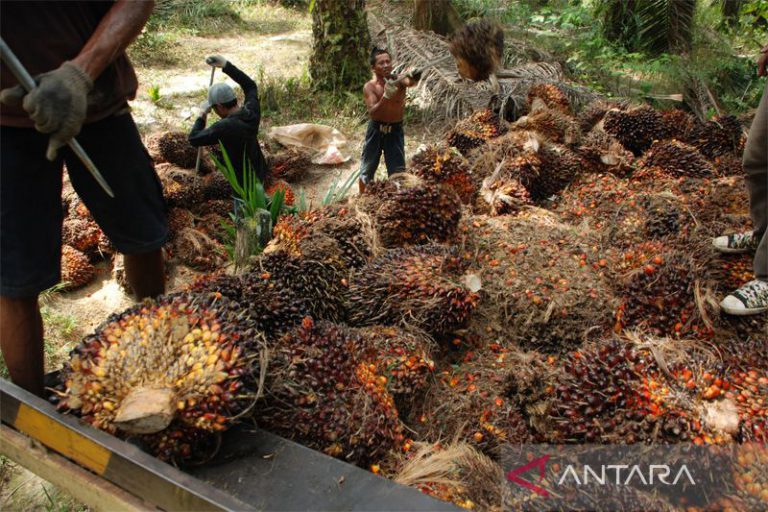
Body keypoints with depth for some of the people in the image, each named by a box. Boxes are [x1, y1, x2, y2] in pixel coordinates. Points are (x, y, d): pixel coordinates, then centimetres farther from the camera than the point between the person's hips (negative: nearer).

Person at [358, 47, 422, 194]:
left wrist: (412, 79, -56)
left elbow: (409, 82, -32)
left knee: (398, 171, 4)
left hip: (395, 130, 0)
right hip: (376, 130, 0)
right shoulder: (370, 86, -9)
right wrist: (386, 97, -36)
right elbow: (372, 113, -21)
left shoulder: (398, 81, -7)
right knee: (367, 169, 13)